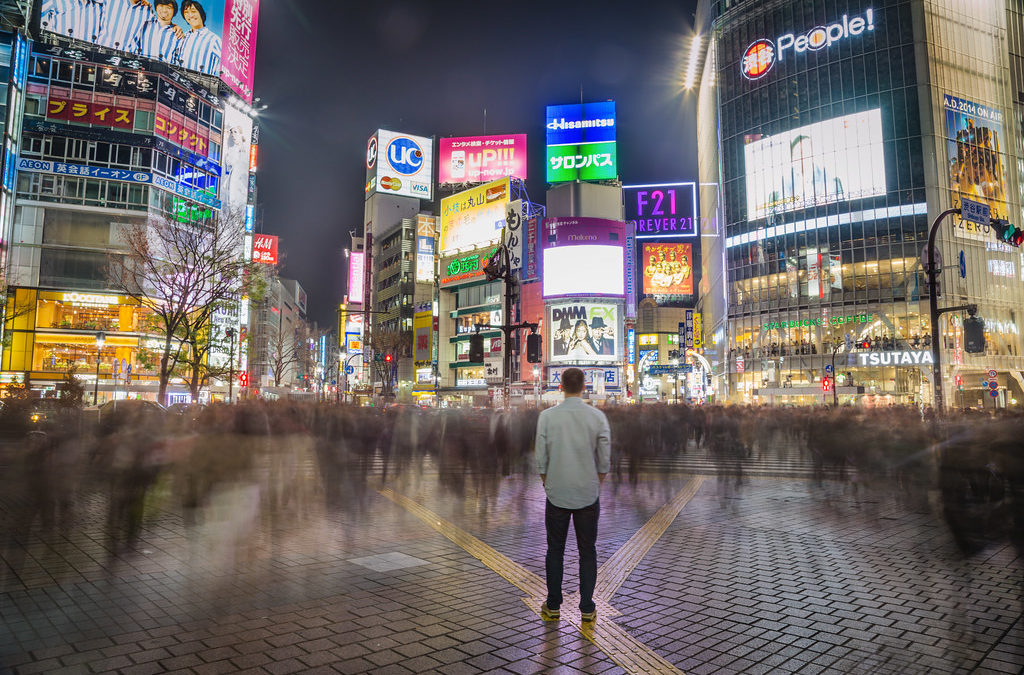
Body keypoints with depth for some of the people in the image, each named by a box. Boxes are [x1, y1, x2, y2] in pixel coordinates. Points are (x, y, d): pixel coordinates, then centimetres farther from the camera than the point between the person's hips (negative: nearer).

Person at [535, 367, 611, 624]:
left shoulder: (547, 416, -8)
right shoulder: (598, 417, -7)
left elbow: (541, 459, -5)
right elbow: (605, 461, -3)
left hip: (556, 495, 0)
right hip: (588, 496, 0)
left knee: (555, 551, 12)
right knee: (587, 552, 12)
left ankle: (553, 607, 21)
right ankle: (587, 609, 17)